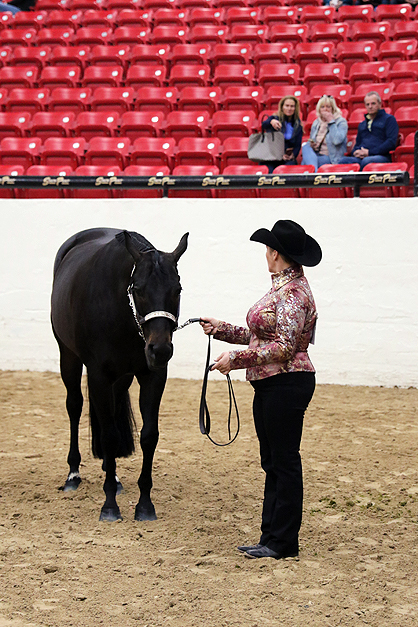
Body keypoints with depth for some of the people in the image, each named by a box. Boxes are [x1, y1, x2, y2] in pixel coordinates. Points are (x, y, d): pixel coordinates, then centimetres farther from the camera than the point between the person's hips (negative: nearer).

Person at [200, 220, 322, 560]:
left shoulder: (293, 293, -16)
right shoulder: (282, 288, 15)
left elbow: (283, 348, -22)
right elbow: (260, 335, 21)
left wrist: (236, 359, -20)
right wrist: (221, 329, 19)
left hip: (287, 385, -10)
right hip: (269, 385, 10)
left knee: (285, 461, -3)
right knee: (272, 462, 13)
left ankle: (283, 542, 3)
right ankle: (272, 536, 20)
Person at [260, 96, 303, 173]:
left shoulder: (298, 125, 12)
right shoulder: (275, 118, 5)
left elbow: (298, 145, 12)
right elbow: (264, 126, -17)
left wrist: (293, 155, -10)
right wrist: (271, 122, -42)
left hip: (288, 159, 2)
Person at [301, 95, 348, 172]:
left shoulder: (341, 122, -2)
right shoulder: (316, 123, 16)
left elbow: (337, 140, -21)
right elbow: (311, 142, 26)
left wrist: (331, 121, -14)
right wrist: (312, 145, 1)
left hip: (332, 159, -6)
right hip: (315, 155, 6)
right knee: (306, 147, -29)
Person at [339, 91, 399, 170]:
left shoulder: (389, 119, 12)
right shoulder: (362, 124, 32)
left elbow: (392, 142, -1)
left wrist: (370, 152, -8)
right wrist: (355, 152, 5)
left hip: (381, 156, -5)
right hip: (360, 157, 5)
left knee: (366, 161, -42)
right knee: (343, 161, -30)